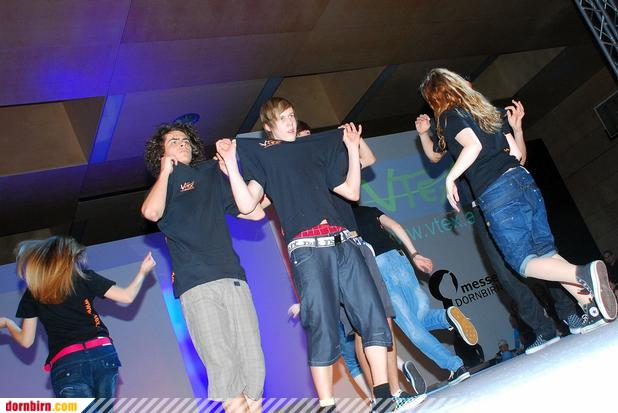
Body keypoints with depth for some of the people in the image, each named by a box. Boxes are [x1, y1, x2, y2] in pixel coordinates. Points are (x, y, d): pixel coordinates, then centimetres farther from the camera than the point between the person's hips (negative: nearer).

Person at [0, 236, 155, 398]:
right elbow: (127, 297, 4)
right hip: (103, 352, 1)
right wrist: (143, 272, 20)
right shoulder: (84, 277, 9)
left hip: (65, 363, -1)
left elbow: (26, 341, 15)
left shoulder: (33, 294, 12)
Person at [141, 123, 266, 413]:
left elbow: (255, 212, 17)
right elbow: (152, 212, -8)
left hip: (233, 277, 3)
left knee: (253, 363, -6)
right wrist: (166, 172, 6)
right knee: (222, 365, -15)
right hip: (195, 284, -2)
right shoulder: (162, 186, 18)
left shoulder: (212, 175, 24)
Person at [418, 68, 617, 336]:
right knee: (546, 251, 10)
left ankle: (584, 274, -27)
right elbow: (516, 151, 22)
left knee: (523, 261, -5)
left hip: (496, 193, -8)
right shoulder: (483, 109, 23)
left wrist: (450, 178, -10)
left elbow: (473, 145, -18)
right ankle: (592, 304, -2)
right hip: (523, 179, 8)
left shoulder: (449, 116, 1)